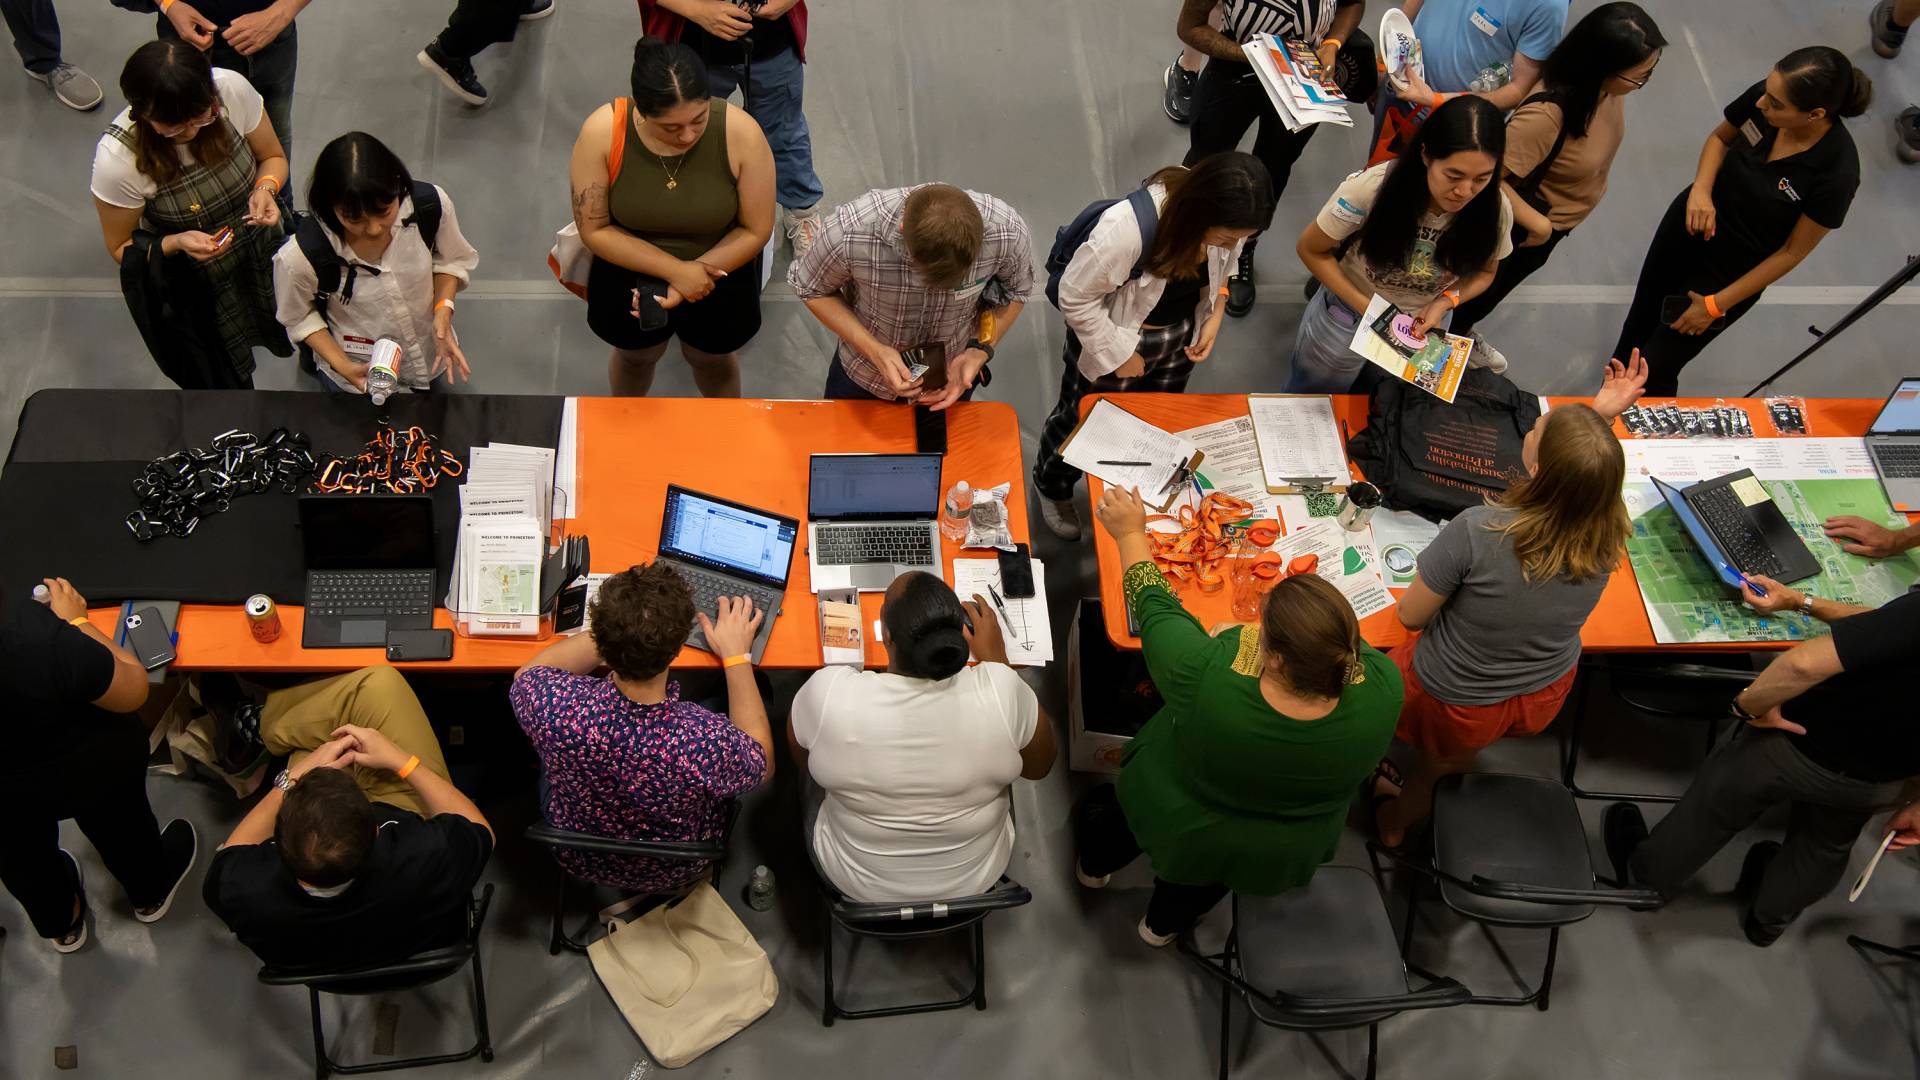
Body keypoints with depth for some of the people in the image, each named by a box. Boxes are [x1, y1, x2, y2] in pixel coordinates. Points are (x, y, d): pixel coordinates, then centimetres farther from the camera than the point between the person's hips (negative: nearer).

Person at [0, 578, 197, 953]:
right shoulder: (37, 640, -44)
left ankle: (61, 924, 65)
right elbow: (134, 690, -23)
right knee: (118, 826, 32)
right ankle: (151, 894, 63)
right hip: (87, 767, -3)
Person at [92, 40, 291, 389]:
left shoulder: (232, 89, -26)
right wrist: (176, 244, -34)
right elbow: (121, 248, -14)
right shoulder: (117, 158, -32)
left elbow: (273, 157, -5)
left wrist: (266, 188, -28)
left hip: (263, 249, 3)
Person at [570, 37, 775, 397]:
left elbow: (755, 230, -19)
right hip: (628, 274, 1)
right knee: (635, 356, 30)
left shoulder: (742, 133, -31)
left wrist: (684, 286, -25)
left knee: (712, 359, 28)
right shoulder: (601, 132, -30)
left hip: (720, 269, 0)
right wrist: (675, 270, -28)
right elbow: (594, 229, -20)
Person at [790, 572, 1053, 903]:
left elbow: (801, 759, -8)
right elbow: (1040, 766, -9)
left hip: (854, 883, -1)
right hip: (974, 880, 1)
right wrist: (995, 656, -6)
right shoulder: (1000, 691, -32)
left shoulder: (828, 694, -33)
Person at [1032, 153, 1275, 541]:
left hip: (1181, 339, 5)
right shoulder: (1126, 229, -42)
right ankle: (1052, 488, 54)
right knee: (1083, 421, 22)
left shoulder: (1227, 224, -22)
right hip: (1115, 338, -5)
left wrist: (1214, 317, -9)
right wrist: (1119, 354, -20)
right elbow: (1075, 298, -28)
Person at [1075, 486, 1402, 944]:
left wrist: (1131, 532, -12)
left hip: (1177, 829, -2)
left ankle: (1095, 867, 63)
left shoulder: (1207, 678, -45)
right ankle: (1165, 924, 63)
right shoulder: (1383, 690, -38)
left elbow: (1155, 608, -25)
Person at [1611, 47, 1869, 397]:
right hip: (1686, 226, 4)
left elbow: (1792, 251, -19)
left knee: (1655, 370, 5)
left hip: (1734, 270, -4)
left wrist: (1716, 305, -14)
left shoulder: (1836, 171, -32)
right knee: (1640, 323, 24)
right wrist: (1701, 189, -19)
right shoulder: (1763, 98, -21)